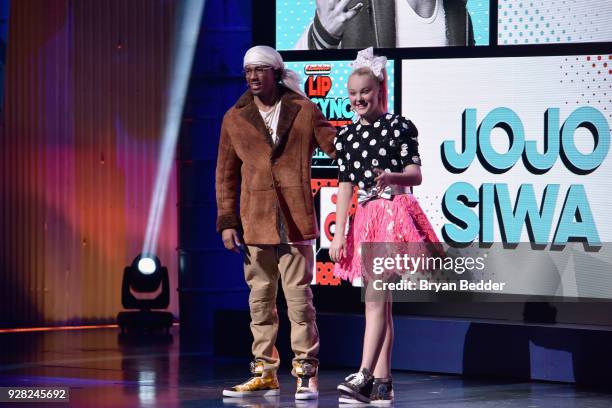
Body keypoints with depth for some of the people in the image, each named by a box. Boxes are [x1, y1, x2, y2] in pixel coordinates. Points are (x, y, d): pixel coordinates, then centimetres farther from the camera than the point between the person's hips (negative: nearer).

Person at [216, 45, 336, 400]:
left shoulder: (304, 111, 3)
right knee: (260, 301, 8)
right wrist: (227, 221, 7)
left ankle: (306, 375, 1)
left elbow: (339, 147, 3)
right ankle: (264, 374, 15)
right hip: (255, 223, 3)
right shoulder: (235, 119, 10)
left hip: (295, 223, -3)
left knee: (299, 298, -4)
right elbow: (226, 174, 12)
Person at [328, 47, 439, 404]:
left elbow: (416, 175, -7)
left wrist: (392, 178, -29)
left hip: (394, 216, -6)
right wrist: (339, 235, 7)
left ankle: (364, 377, -19)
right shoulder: (346, 136, 12)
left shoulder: (399, 127, -4)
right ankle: (382, 382, 9)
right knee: (379, 302, 8)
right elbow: (345, 187, 12)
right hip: (365, 220, 6)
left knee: (376, 299, -14)